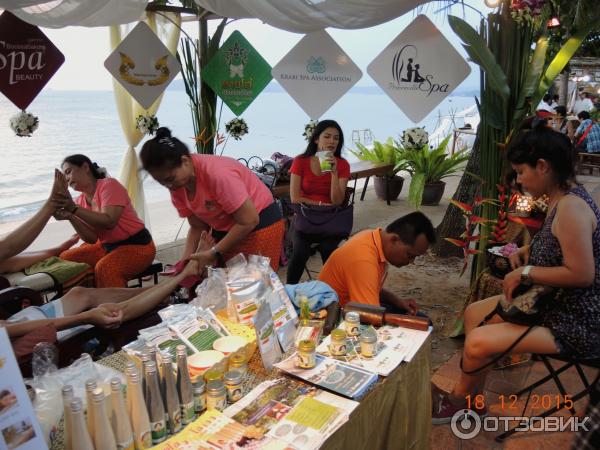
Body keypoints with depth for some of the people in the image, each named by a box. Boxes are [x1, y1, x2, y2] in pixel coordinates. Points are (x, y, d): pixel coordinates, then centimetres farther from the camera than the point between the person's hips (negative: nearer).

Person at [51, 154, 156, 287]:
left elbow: (109, 222, -27)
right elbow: (92, 238, -6)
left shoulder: (109, 185, -13)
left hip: (137, 245, -8)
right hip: (106, 246, 8)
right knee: (66, 259, -1)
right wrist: (70, 216, -19)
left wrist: (74, 209, -30)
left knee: (103, 268, -32)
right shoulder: (80, 201, 6)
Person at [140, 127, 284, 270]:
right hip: (225, 231, 7)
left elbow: (249, 221, -26)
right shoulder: (177, 187, -7)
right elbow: (197, 226, 1)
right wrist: (185, 260, -12)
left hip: (259, 223, -6)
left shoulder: (217, 174, -31)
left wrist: (214, 253, -23)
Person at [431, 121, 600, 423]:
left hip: (575, 323, -11)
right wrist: (528, 250, 5)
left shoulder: (571, 207, -25)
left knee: (478, 343, -21)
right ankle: (471, 396, 21)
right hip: (556, 303, 11)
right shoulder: (560, 198, 5)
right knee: (474, 313, 13)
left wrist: (526, 271, -20)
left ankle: (458, 400, 11)